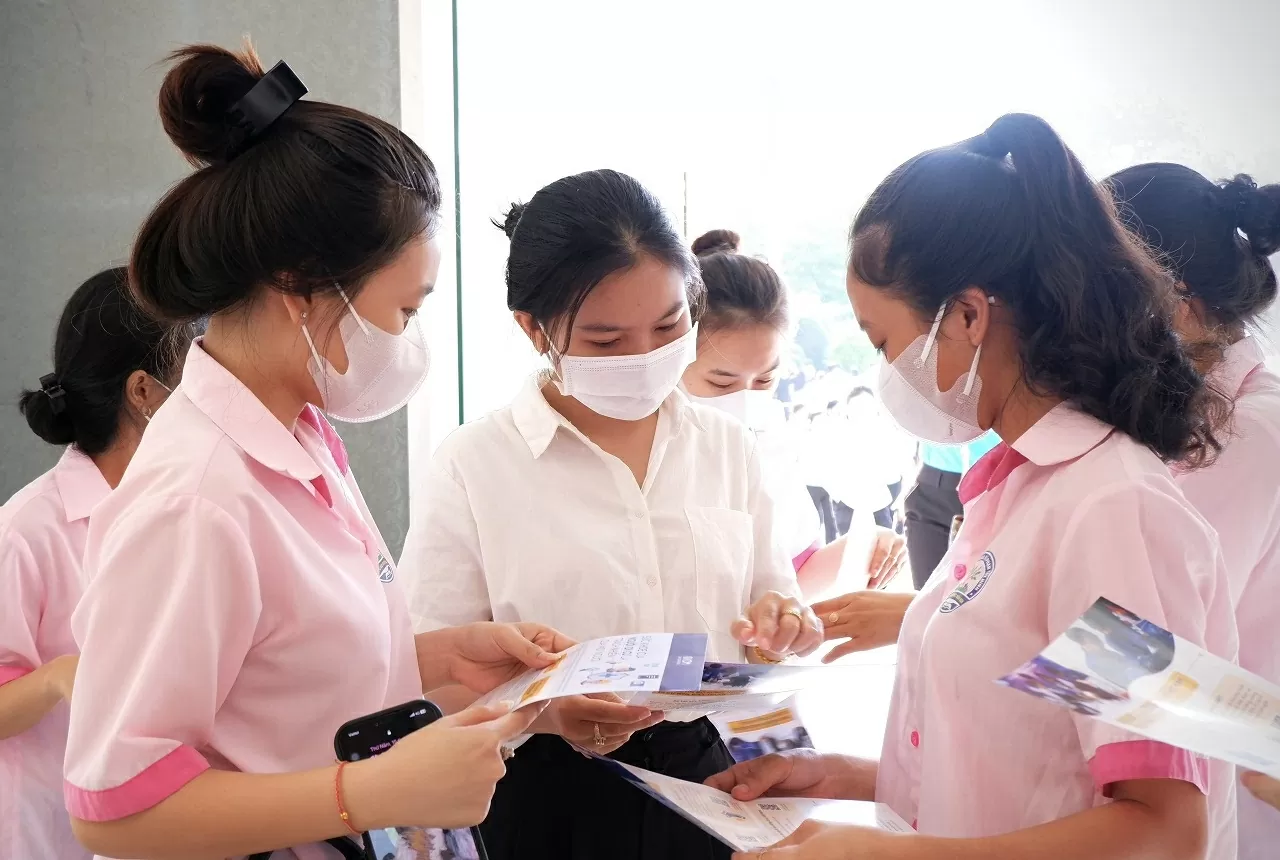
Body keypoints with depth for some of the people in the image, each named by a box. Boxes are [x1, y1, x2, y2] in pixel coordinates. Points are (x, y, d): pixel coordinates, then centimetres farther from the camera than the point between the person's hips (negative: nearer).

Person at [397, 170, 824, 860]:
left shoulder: (727, 445, 2)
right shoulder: (472, 466, -10)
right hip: (548, 805, -3)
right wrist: (543, 712, -29)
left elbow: (771, 592, 11)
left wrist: (781, 622, -12)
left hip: (703, 777, 4)